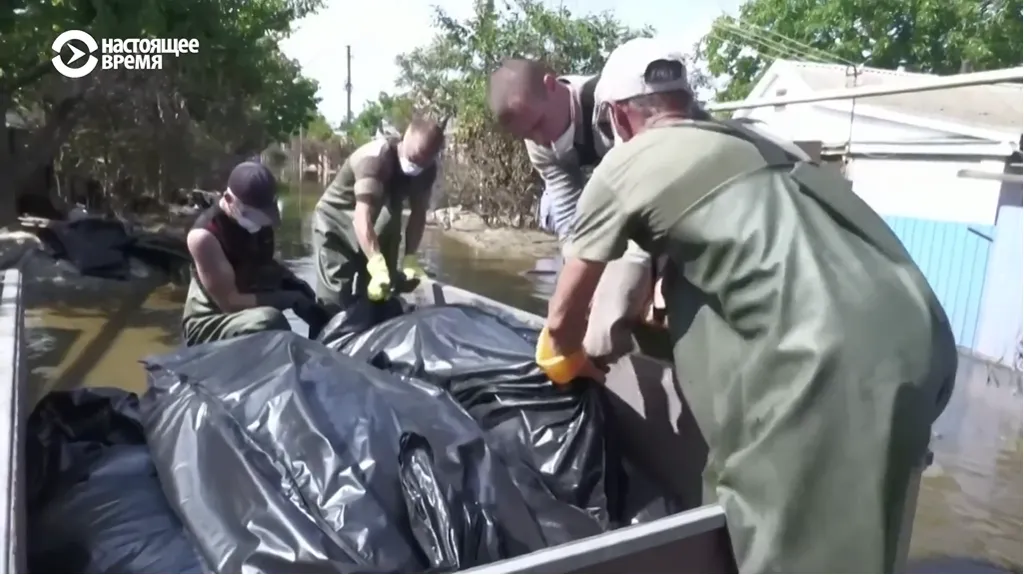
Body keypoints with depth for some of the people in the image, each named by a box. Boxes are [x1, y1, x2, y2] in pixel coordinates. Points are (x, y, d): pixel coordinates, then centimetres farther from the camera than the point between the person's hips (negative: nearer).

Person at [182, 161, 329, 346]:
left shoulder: (255, 215, -5)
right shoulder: (205, 235, -25)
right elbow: (230, 302, -26)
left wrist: (290, 281, -6)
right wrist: (291, 298, -26)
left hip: (249, 306, 8)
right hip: (209, 324, -7)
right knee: (270, 320, -35)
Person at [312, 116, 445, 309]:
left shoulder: (427, 168, -14)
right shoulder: (375, 156, -33)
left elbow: (418, 213, -8)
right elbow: (362, 216, -44)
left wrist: (410, 257, -22)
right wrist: (377, 267, -55)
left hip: (378, 230, 6)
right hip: (335, 224, -5)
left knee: (381, 297, 4)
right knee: (335, 299, -13)